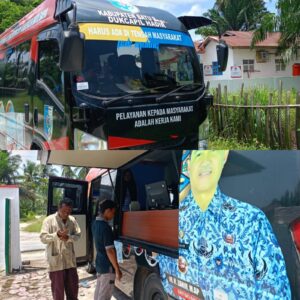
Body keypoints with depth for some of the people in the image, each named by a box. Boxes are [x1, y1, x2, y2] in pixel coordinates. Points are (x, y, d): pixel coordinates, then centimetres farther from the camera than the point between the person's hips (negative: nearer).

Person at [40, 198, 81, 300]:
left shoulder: (72, 220, 4)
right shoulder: (49, 220, -9)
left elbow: (77, 235, 6)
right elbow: (43, 238, -11)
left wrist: (68, 237, -14)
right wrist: (56, 235, -27)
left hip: (70, 259, 5)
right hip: (56, 260, -4)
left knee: (73, 286, 14)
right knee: (58, 288, 5)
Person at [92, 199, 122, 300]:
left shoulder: (95, 224, 5)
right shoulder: (105, 227, -24)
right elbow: (109, 251, -24)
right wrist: (117, 269, -19)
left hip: (99, 263, 9)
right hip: (107, 266, -9)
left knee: (98, 292, 17)